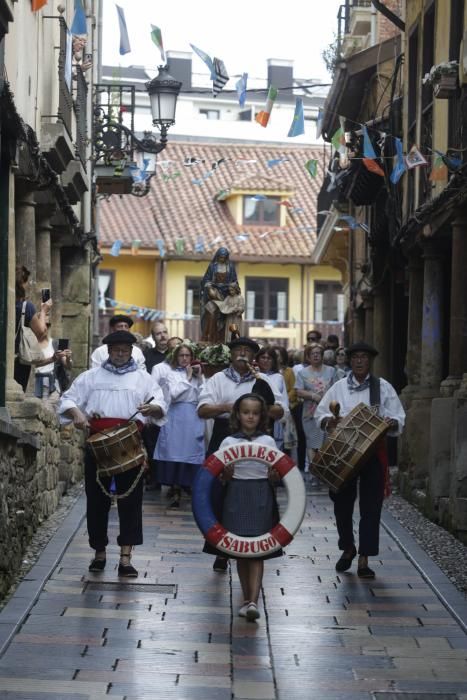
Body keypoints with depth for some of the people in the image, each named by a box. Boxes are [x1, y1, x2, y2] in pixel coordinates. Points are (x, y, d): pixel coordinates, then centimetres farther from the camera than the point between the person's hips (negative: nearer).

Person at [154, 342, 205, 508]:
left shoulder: (198, 374, 14)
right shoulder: (171, 374, 6)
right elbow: (173, 395, -9)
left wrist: (199, 377, -2)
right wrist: (188, 379, -5)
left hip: (194, 418, 2)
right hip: (177, 417, -2)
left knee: (192, 452, -3)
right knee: (175, 452, -5)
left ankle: (191, 486, 5)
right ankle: (175, 491, -2)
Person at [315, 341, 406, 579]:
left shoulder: (383, 387, 2)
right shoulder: (339, 387, 5)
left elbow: (399, 419, 1)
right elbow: (320, 413, 8)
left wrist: (392, 422, -21)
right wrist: (328, 420, -13)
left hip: (373, 453, -1)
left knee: (371, 506, -2)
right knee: (342, 503, 9)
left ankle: (364, 559, 4)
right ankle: (348, 548, 33)